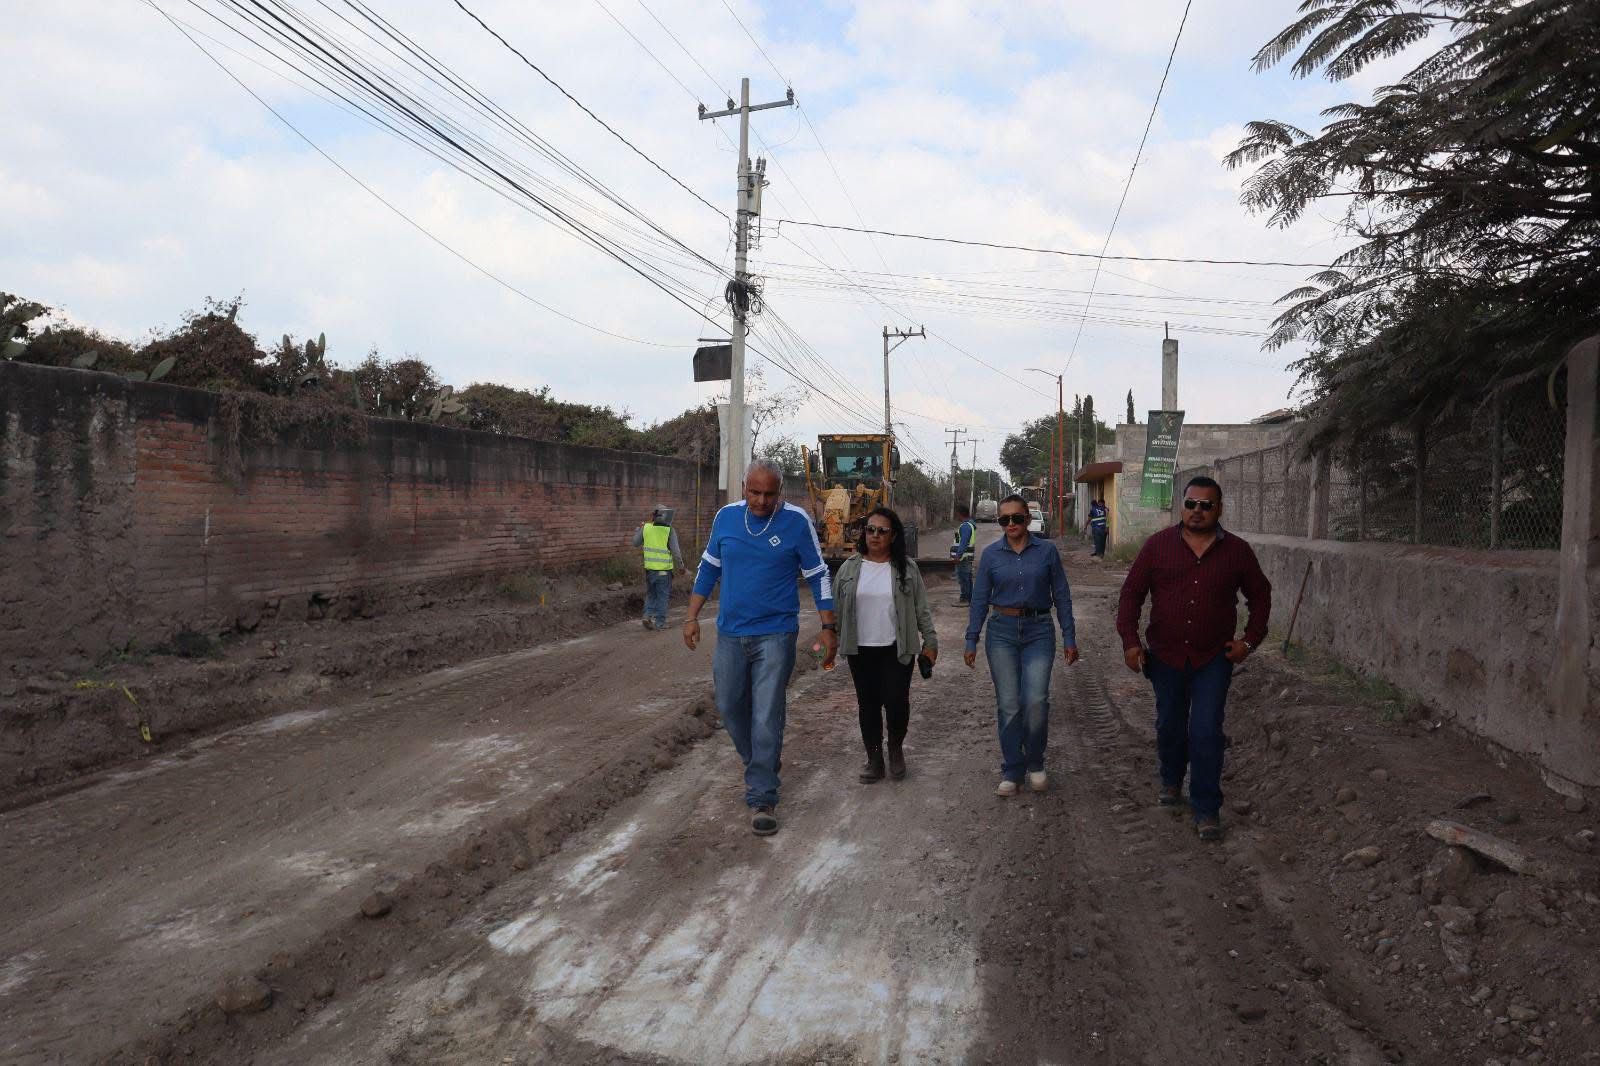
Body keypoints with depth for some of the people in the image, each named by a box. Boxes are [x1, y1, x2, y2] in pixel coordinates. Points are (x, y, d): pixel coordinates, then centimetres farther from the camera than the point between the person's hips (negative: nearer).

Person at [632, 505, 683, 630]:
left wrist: (638, 529, 28)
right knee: (662, 596, 8)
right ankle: (659, 622, 10)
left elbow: (636, 543, 12)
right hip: (664, 569, -3)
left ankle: (648, 615, 5)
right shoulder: (669, 530, -11)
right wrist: (680, 566, 3)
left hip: (649, 568, 3)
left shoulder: (646, 527, -3)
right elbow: (676, 552, -11)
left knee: (651, 594, 20)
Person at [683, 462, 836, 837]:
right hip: (730, 633, 4)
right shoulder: (726, 517, 1)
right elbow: (708, 568, 11)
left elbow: (817, 576, -2)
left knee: (766, 717, -6)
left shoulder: (796, 521, -9)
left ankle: (762, 798, 4)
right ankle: (758, 763, 40)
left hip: (775, 634, -4)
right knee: (729, 706, 14)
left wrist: (828, 628, -4)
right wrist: (692, 617, 8)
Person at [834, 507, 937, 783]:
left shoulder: (906, 568, 0)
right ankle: (874, 758, 22)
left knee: (896, 702, -7)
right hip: (861, 650, 2)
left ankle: (896, 748, 21)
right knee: (868, 704, 8)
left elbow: (921, 608, 4)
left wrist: (930, 641, 2)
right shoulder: (850, 567, 3)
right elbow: (836, 607, 8)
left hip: (897, 650, -2)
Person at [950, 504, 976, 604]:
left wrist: (958, 555, -24)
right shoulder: (970, 523, 15)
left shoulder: (965, 526, -18)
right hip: (967, 556, 11)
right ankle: (969, 598, 21)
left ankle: (964, 599, -2)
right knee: (967, 578, 15)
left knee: (963, 578, -5)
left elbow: (964, 542, -23)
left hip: (963, 556, -11)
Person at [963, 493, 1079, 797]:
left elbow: (1062, 597, 4)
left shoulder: (1046, 551, 0)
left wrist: (1069, 638, 2)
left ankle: (1035, 764, 9)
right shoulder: (991, 555, 2)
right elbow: (979, 600, 6)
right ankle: (1012, 771, 16)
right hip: (1002, 632, 1)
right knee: (1008, 705, 3)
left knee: (1036, 700, -14)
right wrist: (971, 641, 4)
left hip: (1038, 631, -1)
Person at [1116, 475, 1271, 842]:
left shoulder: (1237, 550, -1)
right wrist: (1130, 640, -8)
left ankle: (1206, 810, 6)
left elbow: (1260, 595, 11)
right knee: (1169, 725, 16)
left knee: (1206, 732, -5)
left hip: (1213, 659, -1)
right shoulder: (1158, 544, -3)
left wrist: (1250, 639, 1)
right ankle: (1171, 781, 42)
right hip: (1165, 656, 1)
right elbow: (1132, 592, 0)